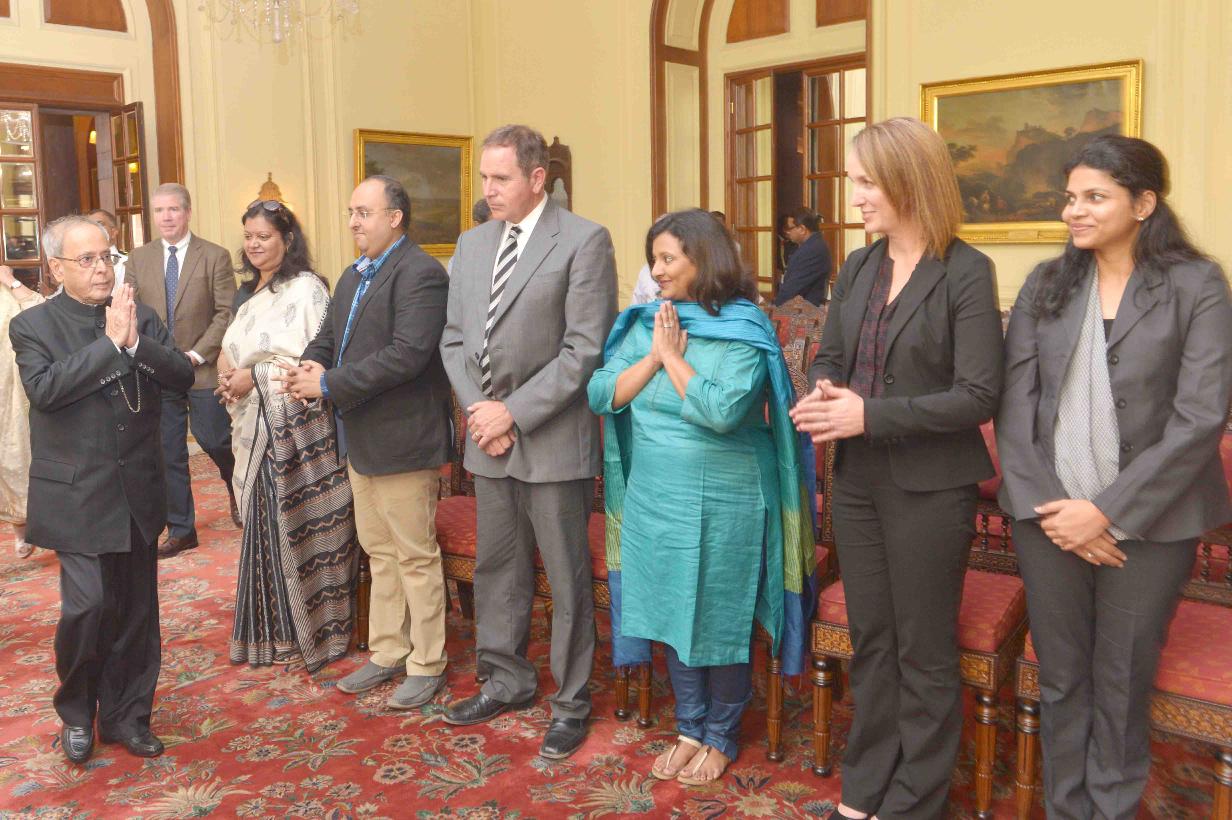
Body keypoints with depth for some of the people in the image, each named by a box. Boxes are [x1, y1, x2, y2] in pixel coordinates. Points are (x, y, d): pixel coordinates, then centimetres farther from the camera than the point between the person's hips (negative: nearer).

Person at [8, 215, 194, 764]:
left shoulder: (141, 317, 5)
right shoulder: (33, 325, -3)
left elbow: (183, 377, -4)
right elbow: (43, 389, -20)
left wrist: (136, 341, -19)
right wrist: (110, 342, -22)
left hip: (138, 492, 4)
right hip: (78, 495, -3)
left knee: (136, 610, 11)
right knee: (89, 606, -9)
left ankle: (126, 714, 29)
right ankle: (76, 712, 18)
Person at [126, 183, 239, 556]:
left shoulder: (215, 256, -3)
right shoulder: (138, 258, 8)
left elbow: (226, 313, -7)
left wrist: (196, 354, -14)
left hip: (204, 368, -3)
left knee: (214, 441, 1)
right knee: (168, 454, 7)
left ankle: (236, 488, 35)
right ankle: (180, 529, 19)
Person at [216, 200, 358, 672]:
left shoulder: (305, 288, -8)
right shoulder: (252, 293, 17)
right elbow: (235, 350, 27)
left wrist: (255, 377, -15)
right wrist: (229, 371, 4)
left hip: (297, 428, -8)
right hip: (256, 429, 8)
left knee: (294, 525, -1)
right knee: (264, 527, 11)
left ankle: (305, 630, 13)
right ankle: (272, 630, 23)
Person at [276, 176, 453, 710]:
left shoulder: (420, 275, -15)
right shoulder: (353, 276, 15)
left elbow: (407, 354, -25)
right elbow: (328, 337, 18)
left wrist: (330, 384, -22)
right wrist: (309, 365, -6)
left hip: (402, 440, -9)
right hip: (360, 440, 9)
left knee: (415, 556, 3)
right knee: (380, 553, 18)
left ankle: (427, 665, 16)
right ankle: (387, 653, 31)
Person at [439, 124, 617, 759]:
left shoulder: (584, 241, -8)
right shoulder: (471, 244, 11)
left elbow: (584, 349, -14)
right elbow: (454, 339, 13)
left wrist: (514, 413, -15)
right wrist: (477, 408, -3)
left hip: (553, 439, -6)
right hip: (489, 437, 6)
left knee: (567, 579, 5)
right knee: (496, 569, 16)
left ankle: (571, 702, 22)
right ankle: (508, 680, 35)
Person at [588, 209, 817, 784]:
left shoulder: (744, 331, -11)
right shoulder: (646, 323, 5)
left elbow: (723, 409, -25)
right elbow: (600, 394, -1)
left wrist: (673, 355, -16)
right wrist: (654, 355, -12)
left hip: (723, 500, -5)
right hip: (653, 495, 5)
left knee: (719, 622, 7)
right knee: (671, 614, 13)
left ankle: (721, 737, 27)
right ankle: (690, 728, 31)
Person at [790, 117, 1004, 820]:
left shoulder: (967, 272, -13)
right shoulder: (858, 268, 6)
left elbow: (979, 395, -17)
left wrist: (871, 414, -22)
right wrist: (822, 395, -8)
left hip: (929, 489, -6)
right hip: (858, 479, 6)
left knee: (924, 654, 9)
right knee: (870, 640, 18)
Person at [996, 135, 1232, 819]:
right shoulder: (1046, 284, 6)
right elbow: (1014, 400, 1)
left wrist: (1108, 511, -14)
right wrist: (1044, 504, -9)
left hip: (1149, 519, -2)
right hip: (1048, 513, 3)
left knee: (1122, 684, 11)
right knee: (1060, 678, 12)